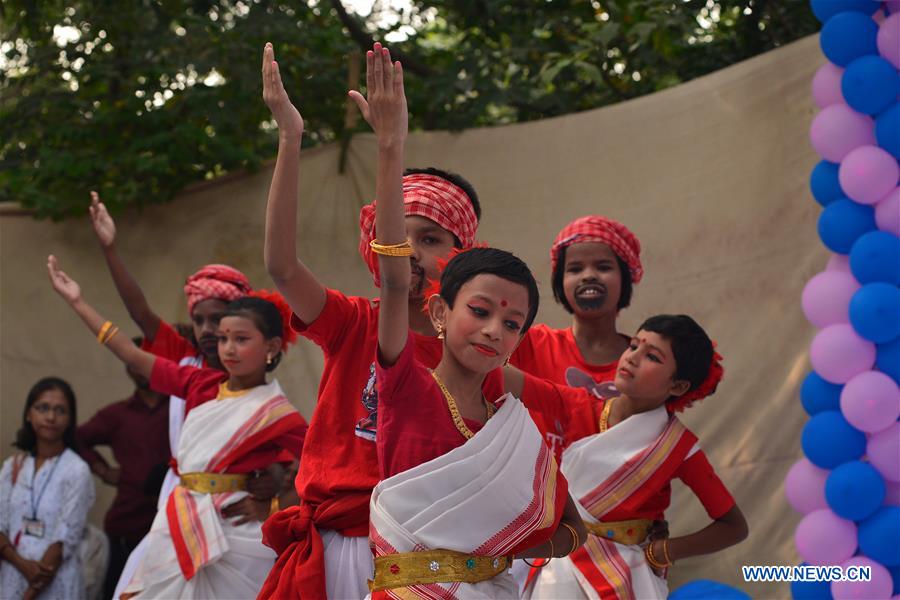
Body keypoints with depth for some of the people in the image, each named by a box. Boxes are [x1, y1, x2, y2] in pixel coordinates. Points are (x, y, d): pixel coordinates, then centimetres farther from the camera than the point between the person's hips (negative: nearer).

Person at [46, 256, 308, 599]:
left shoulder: (278, 414, -8)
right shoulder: (201, 384, 9)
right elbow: (134, 358, 13)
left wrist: (271, 508, -13)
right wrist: (77, 301, 14)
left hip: (234, 537, -5)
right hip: (180, 529, 5)